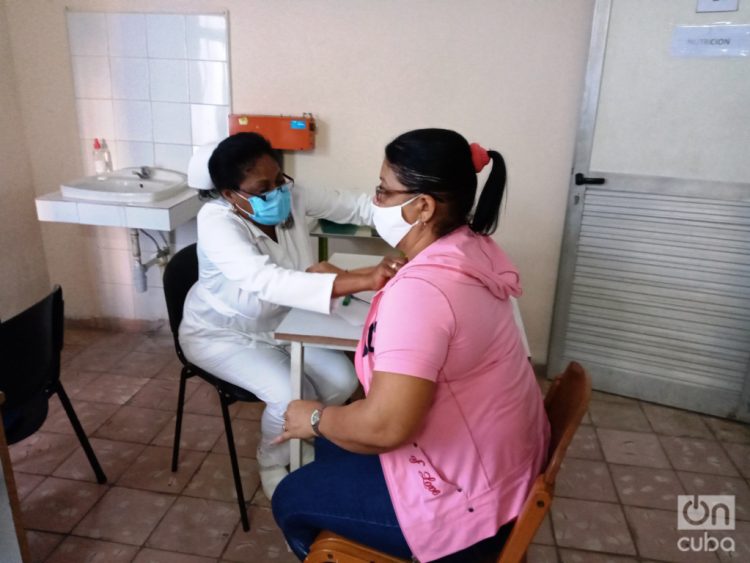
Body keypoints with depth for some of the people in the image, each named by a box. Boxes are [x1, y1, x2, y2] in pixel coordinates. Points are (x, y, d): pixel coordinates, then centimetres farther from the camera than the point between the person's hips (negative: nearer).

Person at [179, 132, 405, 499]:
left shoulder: (291, 196, -16)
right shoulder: (216, 221, -33)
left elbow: (355, 206, -15)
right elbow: (267, 280, -49)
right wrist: (361, 281, -59)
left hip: (279, 323, 6)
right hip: (221, 333, -5)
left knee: (343, 380, -9)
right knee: (290, 397, -24)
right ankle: (273, 464, 10)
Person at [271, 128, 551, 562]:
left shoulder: (420, 290, -32)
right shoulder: (472, 247, -3)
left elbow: (386, 426, -35)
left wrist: (315, 418, -15)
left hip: (469, 501, -8)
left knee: (291, 500, 9)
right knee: (334, 445, 25)